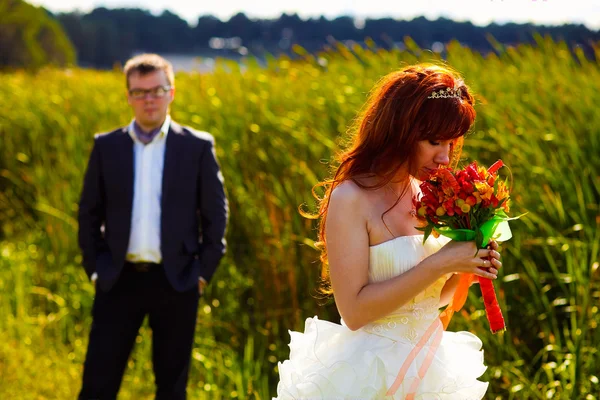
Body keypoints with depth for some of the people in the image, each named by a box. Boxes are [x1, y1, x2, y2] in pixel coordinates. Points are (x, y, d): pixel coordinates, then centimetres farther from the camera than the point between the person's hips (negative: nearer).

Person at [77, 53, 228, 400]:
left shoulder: (198, 146, 1)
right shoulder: (106, 146, 5)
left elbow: (216, 213, 2)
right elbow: (89, 213, 9)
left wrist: (204, 272, -1)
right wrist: (95, 268, 2)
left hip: (176, 281, -1)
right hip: (120, 279, 1)